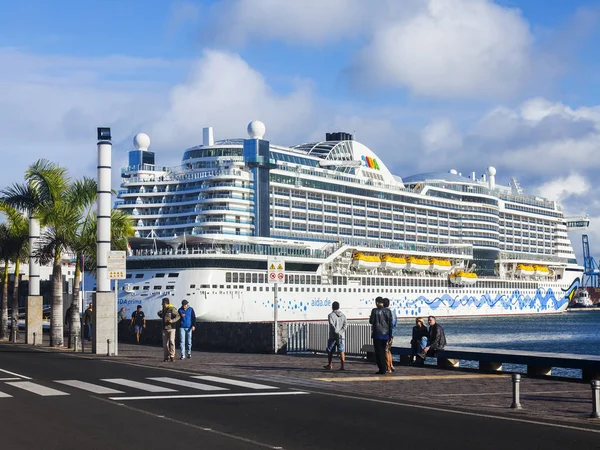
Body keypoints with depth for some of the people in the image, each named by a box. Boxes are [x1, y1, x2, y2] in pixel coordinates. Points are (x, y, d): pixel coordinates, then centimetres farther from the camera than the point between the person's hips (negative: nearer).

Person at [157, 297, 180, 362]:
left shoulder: (172, 309, -8)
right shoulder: (164, 309, 14)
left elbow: (177, 316, -15)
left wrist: (172, 320, -29)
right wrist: (159, 314, 13)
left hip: (171, 328, -6)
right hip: (164, 329, 6)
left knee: (171, 342, -14)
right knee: (165, 343, 3)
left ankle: (172, 356, -6)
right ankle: (166, 357, 9)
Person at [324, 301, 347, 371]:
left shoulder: (331, 315, -6)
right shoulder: (343, 315, 9)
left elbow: (332, 325, -19)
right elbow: (345, 324, -2)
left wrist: (337, 332, -18)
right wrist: (341, 332, -9)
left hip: (333, 336, -4)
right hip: (341, 336, 4)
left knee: (330, 351, 11)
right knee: (341, 351, 2)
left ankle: (329, 365, 18)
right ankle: (342, 366, -6)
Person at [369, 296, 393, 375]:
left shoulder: (375, 310, -10)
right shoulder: (388, 311, 3)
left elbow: (371, 321, -7)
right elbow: (390, 323, 5)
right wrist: (390, 335, 10)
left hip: (377, 334, -5)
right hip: (386, 334, 5)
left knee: (379, 352, 0)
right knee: (383, 351, 15)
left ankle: (381, 369, -4)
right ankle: (384, 368, 17)